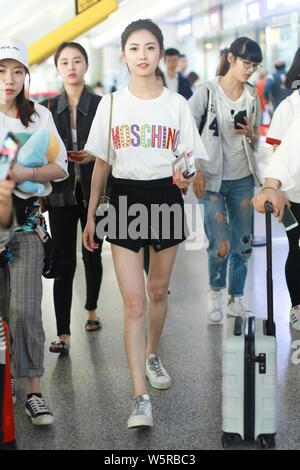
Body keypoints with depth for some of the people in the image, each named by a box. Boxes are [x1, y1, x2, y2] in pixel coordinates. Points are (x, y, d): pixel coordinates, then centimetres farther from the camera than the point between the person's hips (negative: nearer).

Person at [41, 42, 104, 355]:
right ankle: (63, 334, -2)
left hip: (94, 192, 0)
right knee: (64, 262, -3)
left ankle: (91, 309, 39)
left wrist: (94, 156, -15)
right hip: (61, 192, 0)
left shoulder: (101, 105, 0)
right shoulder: (47, 108, 5)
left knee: (92, 255, 14)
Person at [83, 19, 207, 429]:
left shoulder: (177, 104, 1)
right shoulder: (111, 104, 2)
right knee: (133, 302, -7)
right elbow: (101, 164, 6)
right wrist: (90, 217, 5)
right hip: (125, 198, -1)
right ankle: (141, 398, -6)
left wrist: (186, 178, -21)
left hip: (165, 198, 1)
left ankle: (152, 354, 43)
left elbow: (190, 160, 3)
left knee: (158, 290, 15)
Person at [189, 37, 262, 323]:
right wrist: (196, 172, -12)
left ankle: (236, 298, 24)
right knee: (220, 245, -9)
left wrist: (250, 134, -8)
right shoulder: (207, 92, -8)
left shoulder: (252, 96, 6)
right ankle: (215, 292, 19)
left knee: (242, 243, 8)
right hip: (213, 179, -4)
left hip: (243, 179, 5)